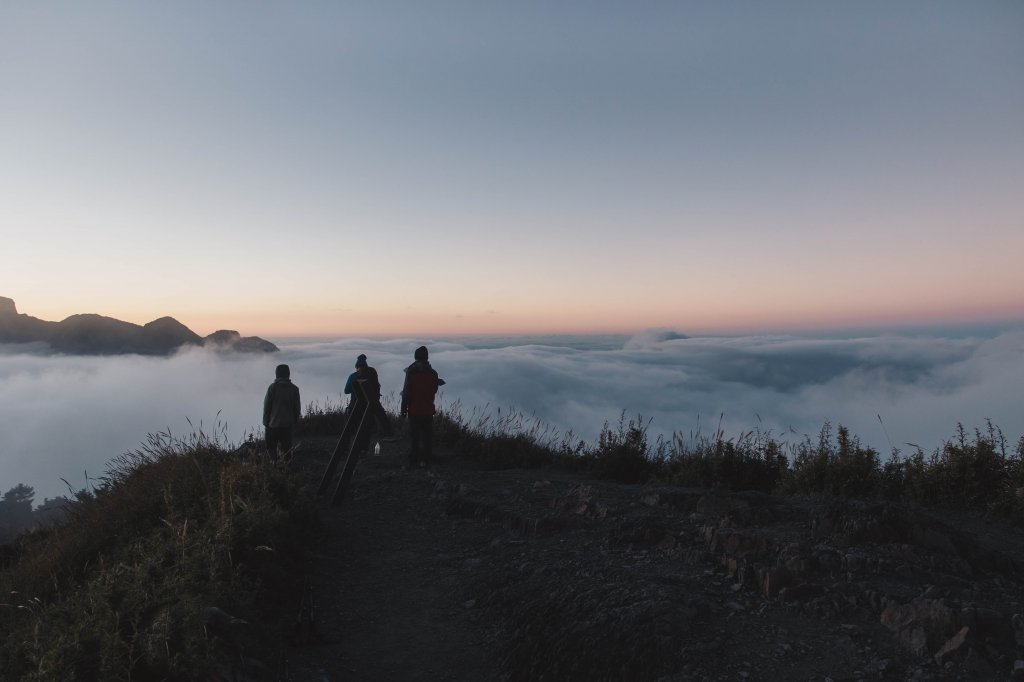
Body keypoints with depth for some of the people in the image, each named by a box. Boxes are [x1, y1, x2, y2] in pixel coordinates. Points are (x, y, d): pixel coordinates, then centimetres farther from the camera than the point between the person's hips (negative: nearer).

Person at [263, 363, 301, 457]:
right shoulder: (294, 389, 0)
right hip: (288, 424, 3)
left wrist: (266, 421, 4)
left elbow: (267, 406, -5)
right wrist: (295, 421, 16)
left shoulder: (273, 387, -8)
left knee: (271, 449, 6)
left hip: (273, 424, -3)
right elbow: (297, 407, 4)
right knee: (287, 448, 11)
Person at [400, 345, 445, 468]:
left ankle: (413, 460, 7)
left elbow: (406, 393, -10)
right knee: (427, 436, 8)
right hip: (428, 410, 2)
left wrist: (403, 409, -4)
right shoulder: (433, 373, -1)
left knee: (414, 436, 5)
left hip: (414, 410, -2)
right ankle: (426, 460, 9)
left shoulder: (411, 372, -10)